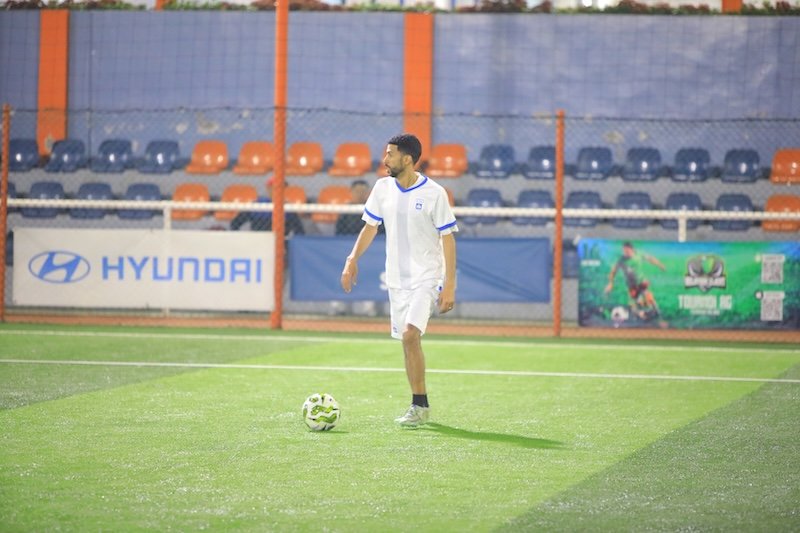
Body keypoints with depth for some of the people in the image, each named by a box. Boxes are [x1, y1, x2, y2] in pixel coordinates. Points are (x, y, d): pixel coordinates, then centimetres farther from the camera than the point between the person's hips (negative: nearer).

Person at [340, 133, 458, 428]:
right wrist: (353, 259, 4)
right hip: (397, 279, 6)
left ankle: (419, 406, -12)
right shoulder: (383, 188, 4)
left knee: (410, 335, -21)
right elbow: (370, 226, 16)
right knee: (408, 341, 8)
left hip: (426, 278, -6)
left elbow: (447, 238, -10)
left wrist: (449, 285, -14)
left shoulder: (434, 194, -11)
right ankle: (420, 406, 19)